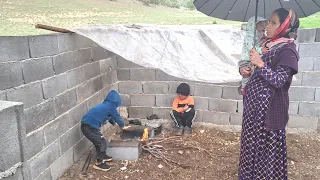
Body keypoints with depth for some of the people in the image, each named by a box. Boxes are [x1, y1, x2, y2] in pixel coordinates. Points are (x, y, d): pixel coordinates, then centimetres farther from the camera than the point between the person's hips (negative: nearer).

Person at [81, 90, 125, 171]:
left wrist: (114, 123, 59)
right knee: (102, 143, 4)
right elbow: (117, 117, 7)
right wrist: (122, 125, 27)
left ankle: (103, 156, 43)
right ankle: (99, 163, 15)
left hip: (86, 125, 9)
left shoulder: (105, 105, 23)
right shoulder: (111, 106, -4)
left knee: (99, 141, 25)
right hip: (90, 127, -9)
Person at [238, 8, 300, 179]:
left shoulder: (287, 50, -14)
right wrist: (244, 69, 2)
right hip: (256, 105, 9)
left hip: (269, 108, -9)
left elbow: (279, 80, -23)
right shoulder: (270, 45, 11)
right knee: (253, 143, 19)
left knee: (267, 146, 3)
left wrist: (261, 64, -35)